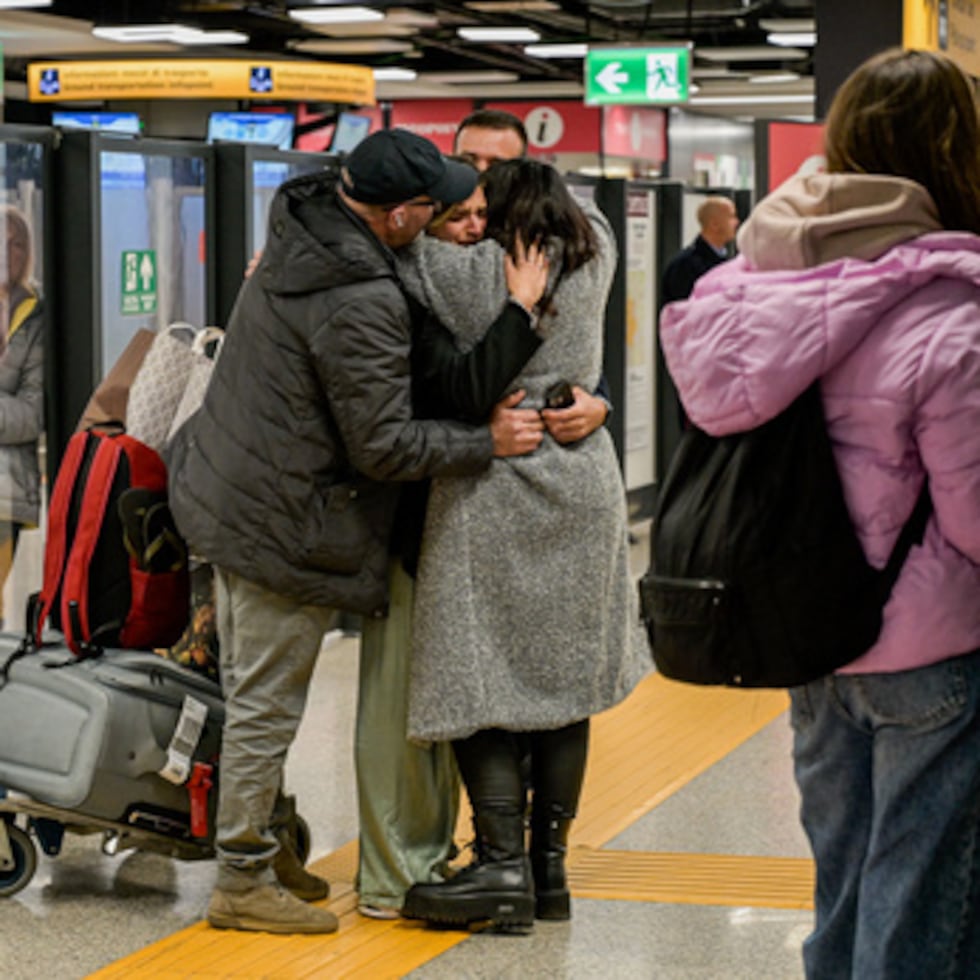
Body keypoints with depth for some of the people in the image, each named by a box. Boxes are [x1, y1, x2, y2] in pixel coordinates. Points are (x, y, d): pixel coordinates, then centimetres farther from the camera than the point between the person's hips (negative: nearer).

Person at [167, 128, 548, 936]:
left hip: (225, 495, 10)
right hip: (284, 527, -10)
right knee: (267, 706, 1)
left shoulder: (297, 232, 1)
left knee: (252, 693, 19)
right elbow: (384, 446, -22)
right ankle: (243, 882, 11)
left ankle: (262, 844, 33)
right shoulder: (362, 307, -26)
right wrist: (489, 442, -12)